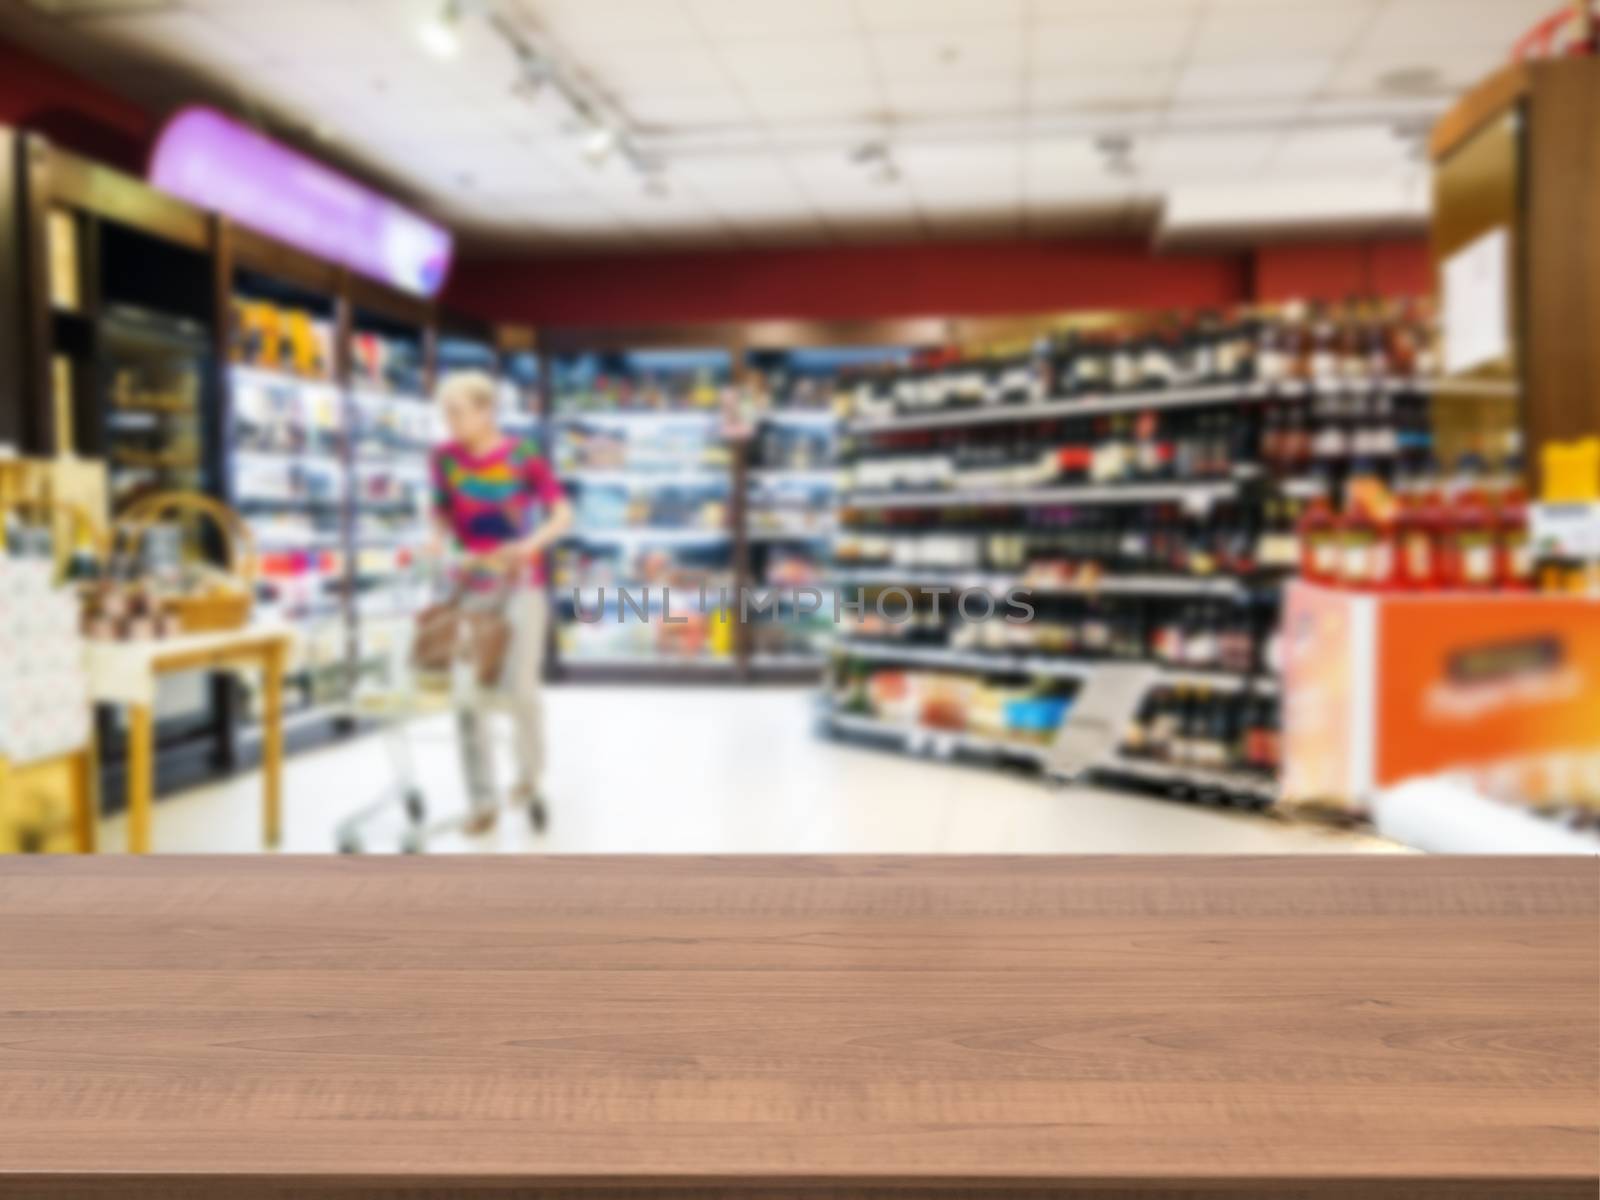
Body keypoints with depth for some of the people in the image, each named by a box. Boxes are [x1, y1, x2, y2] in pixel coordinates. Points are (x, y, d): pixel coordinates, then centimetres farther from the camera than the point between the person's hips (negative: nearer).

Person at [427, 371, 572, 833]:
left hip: (520, 583, -3)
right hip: (470, 586, 3)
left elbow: (562, 514, -10)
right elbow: (442, 513, 11)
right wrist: (438, 539, -10)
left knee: (519, 686, -9)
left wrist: (532, 543, -27)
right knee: (469, 692, 0)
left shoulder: (523, 456, -9)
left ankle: (529, 774, 21)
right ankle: (483, 801, 12)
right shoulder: (445, 458, 0)